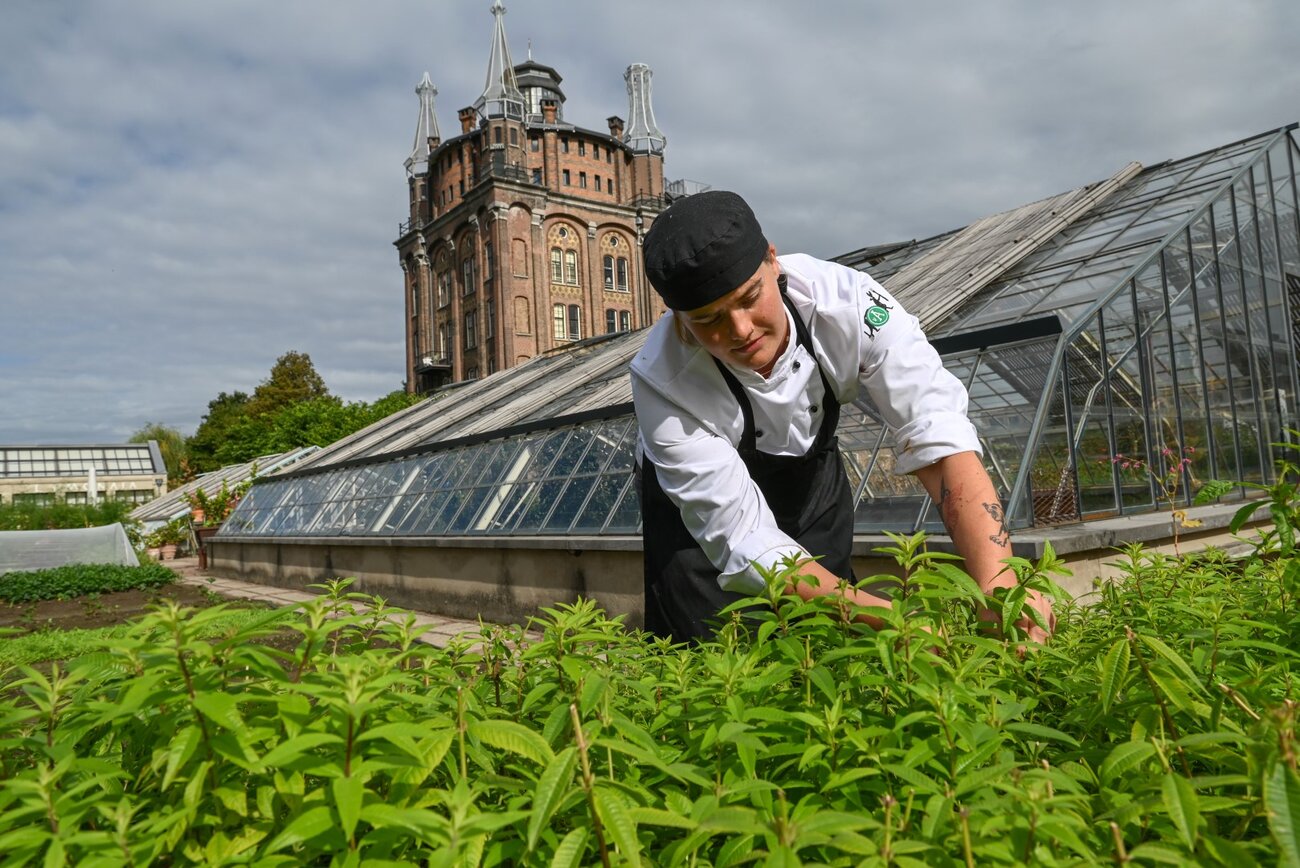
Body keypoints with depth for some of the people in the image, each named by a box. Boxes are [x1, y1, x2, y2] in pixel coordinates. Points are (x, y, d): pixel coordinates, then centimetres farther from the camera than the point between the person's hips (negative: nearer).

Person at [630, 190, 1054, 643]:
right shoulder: (662, 382, -36)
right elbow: (745, 542, -38)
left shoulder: (847, 301, -32)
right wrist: (896, 619, -49)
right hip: (700, 504, -2)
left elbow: (940, 441, -35)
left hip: (811, 477, 2)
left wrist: (999, 587, -50)